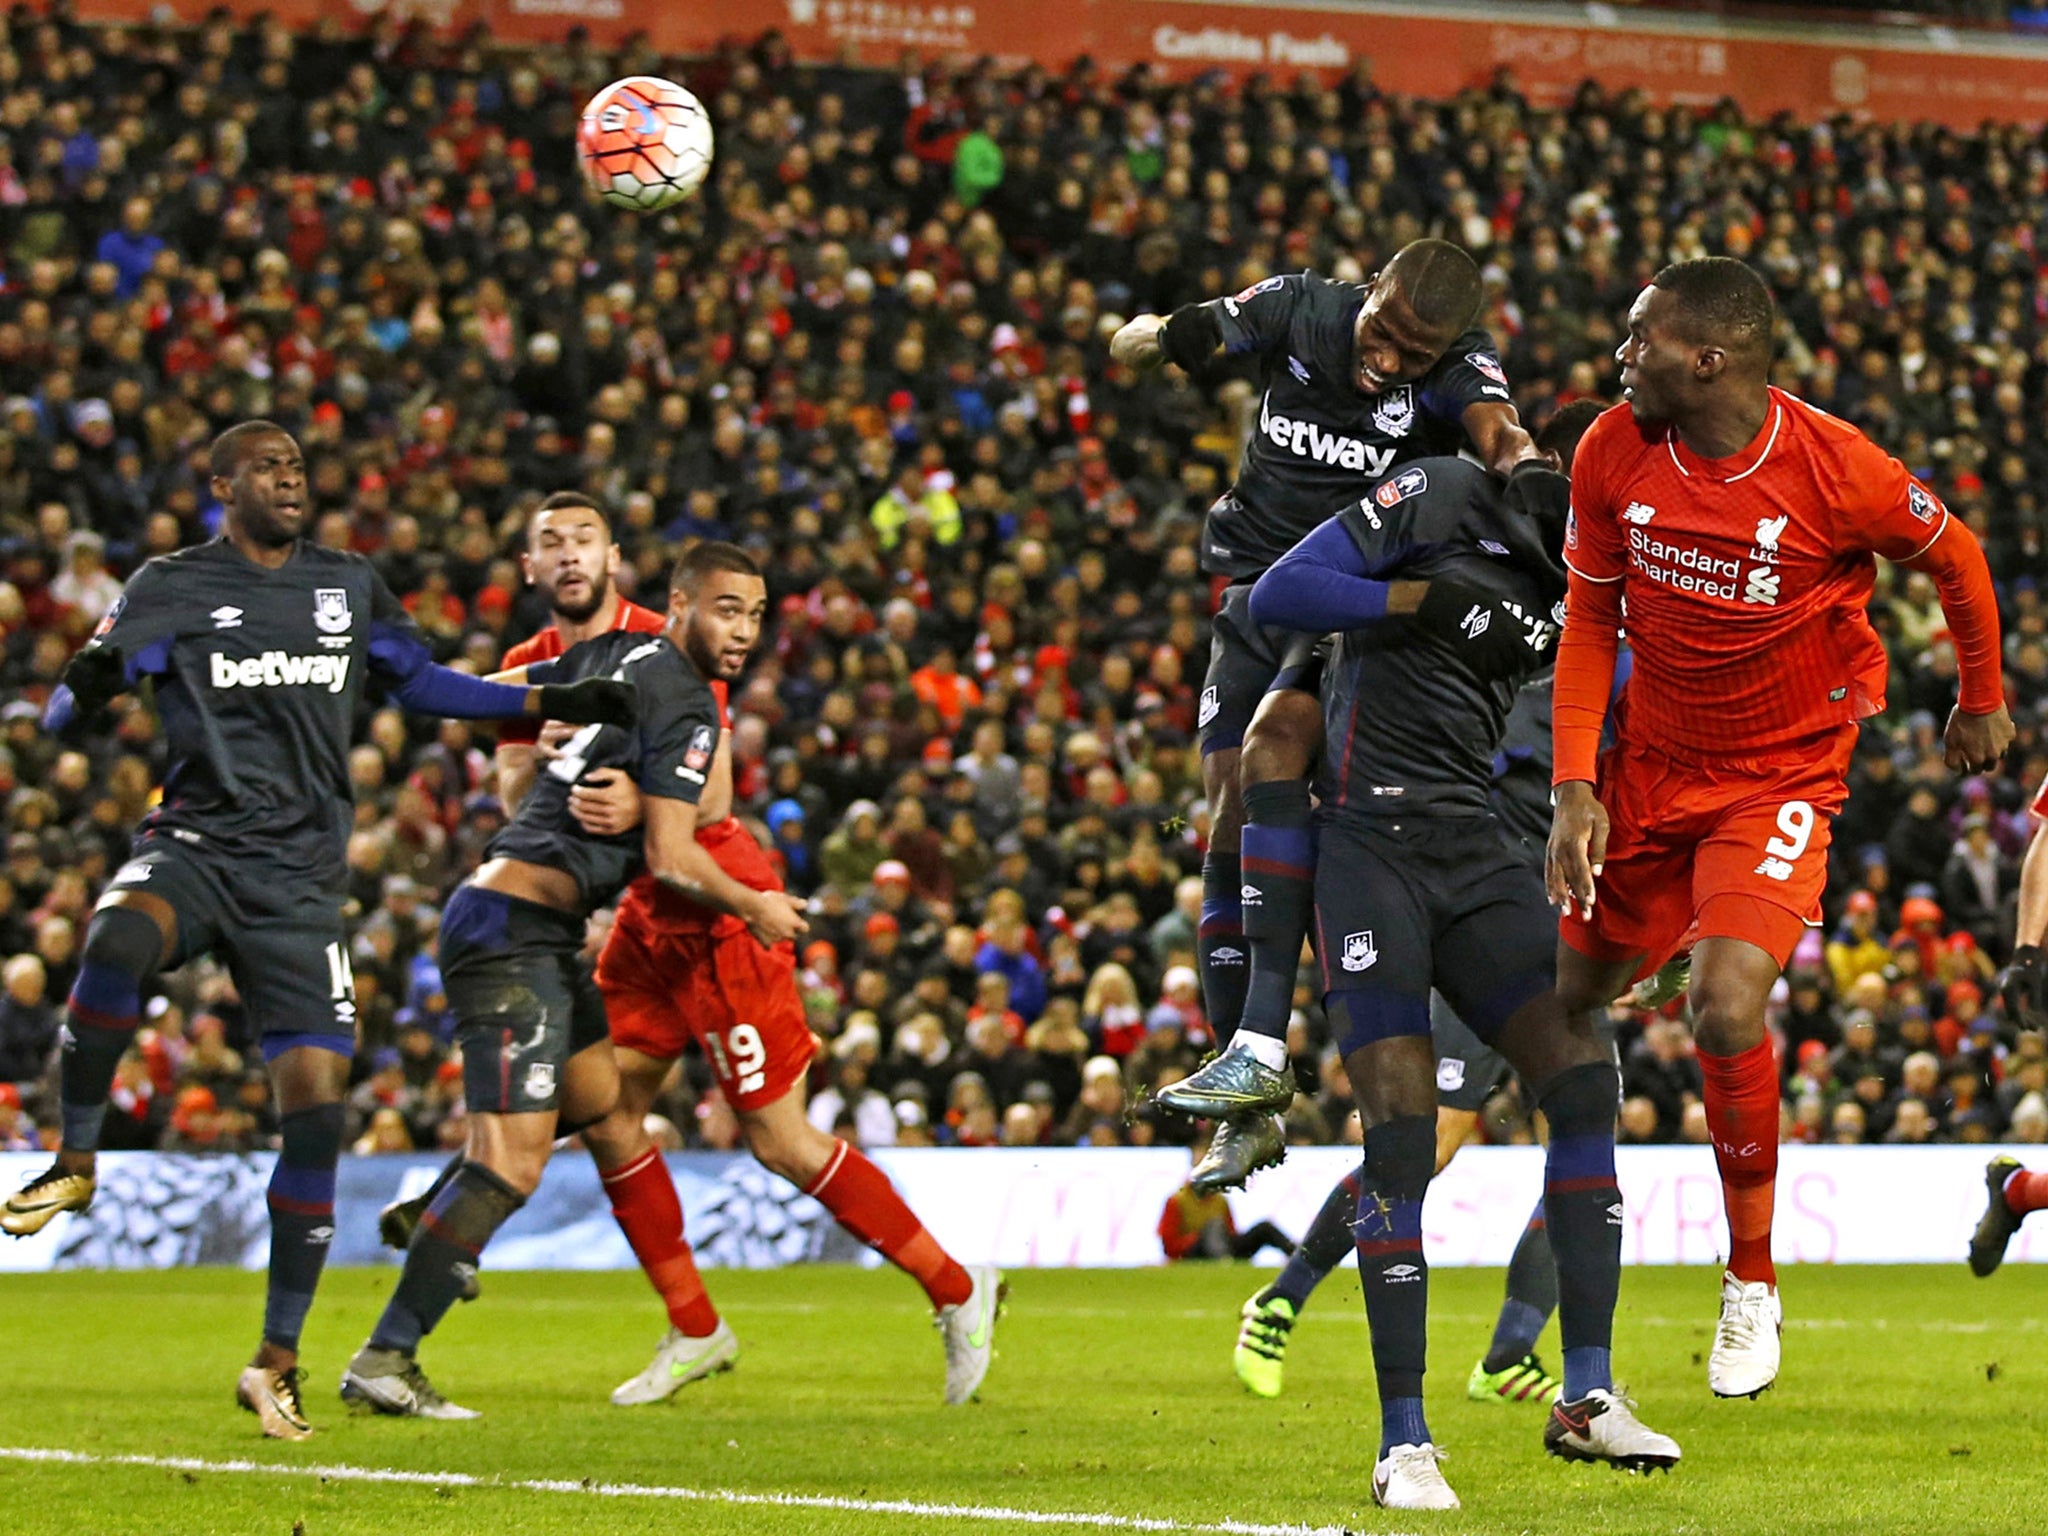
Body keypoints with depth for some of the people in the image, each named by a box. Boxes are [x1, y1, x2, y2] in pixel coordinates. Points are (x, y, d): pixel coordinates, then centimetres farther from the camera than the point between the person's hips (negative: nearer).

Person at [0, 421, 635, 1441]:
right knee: (116, 940, -38)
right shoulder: (172, 586, 4)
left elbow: (418, 682, 28)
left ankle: (276, 1363, 3)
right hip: (193, 844, -3)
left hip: (298, 874, 3)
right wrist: (89, 684, -26)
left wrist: (554, 704, 21)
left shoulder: (349, 585, 14)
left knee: (317, 1099, -7)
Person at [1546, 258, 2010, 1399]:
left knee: (1729, 1010, -23)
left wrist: (1984, 701, 13)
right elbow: (1591, 622, 3)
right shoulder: (1614, 455, -9)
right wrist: (1575, 784, -6)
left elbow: (1954, 555, -2)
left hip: (1782, 778, -5)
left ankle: (1753, 1285, -3)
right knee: (1566, 1000, 9)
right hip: (1651, 761, 5)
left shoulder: (1835, 469, -21)